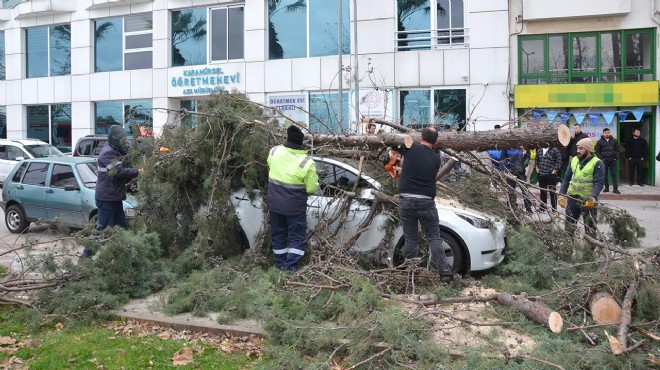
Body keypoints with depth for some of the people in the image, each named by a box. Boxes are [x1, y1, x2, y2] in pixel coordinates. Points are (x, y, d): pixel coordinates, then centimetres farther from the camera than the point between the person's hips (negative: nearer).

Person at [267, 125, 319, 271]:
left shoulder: (274, 151, -8)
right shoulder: (307, 162, -19)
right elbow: (311, 188, -13)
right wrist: (314, 178, 7)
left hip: (274, 204, 4)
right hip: (295, 207, -4)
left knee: (278, 234, 18)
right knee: (297, 236, 9)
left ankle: (281, 264, 27)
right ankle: (291, 267, 4)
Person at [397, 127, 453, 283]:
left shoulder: (411, 148, -3)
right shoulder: (436, 159, 4)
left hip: (406, 200, 0)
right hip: (426, 202, 0)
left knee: (410, 239, 10)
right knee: (434, 239, 8)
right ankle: (445, 273, 2)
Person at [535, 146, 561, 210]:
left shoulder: (555, 150, -7)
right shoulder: (539, 151, 12)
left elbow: (559, 162, -10)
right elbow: (537, 160, 26)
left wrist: (555, 171, -13)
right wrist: (537, 168, 15)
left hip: (551, 175, -6)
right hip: (541, 175, 6)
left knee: (553, 193, -1)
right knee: (543, 192, 15)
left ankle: (554, 209, 3)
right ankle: (543, 207, 26)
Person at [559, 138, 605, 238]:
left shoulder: (597, 163, -9)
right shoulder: (574, 160, 7)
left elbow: (599, 182, -15)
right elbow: (566, 179, 10)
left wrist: (593, 197, -29)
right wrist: (562, 194, 1)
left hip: (588, 200, -5)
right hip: (572, 198, 5)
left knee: (590, 227, 4)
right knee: (569, 225, 13)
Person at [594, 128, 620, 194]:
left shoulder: (614, 141, 8)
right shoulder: (600, 142, 3)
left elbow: (617, 150, 9)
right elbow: (597, 151, 1)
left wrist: (616, 158, -2)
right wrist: (601, 158, -8)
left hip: (613, 161, 1)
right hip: (604, 161, -1)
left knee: (614, 174, -2)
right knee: (605, 175, 4)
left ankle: (615, 189, -2)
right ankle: (606, 188, 13)